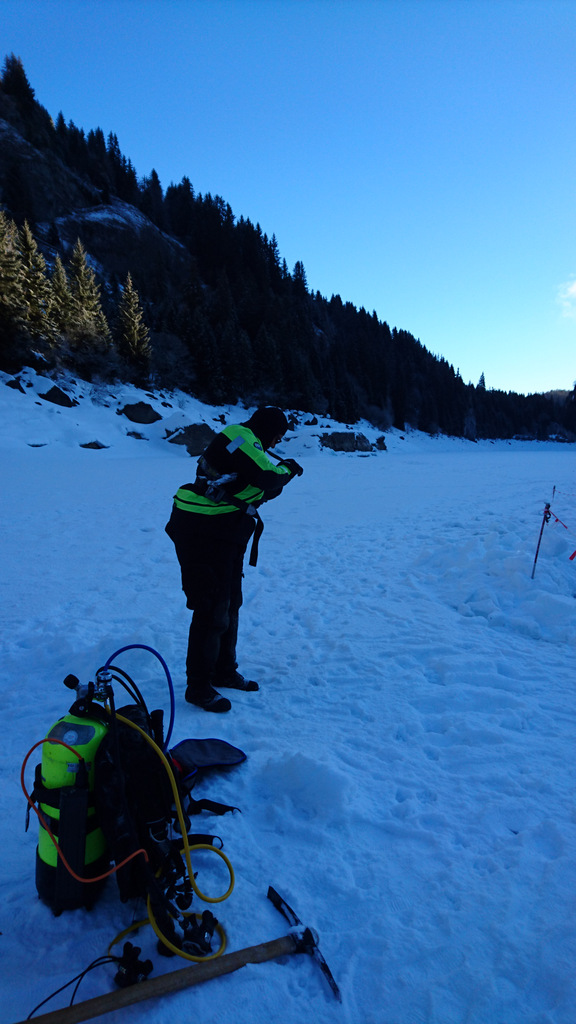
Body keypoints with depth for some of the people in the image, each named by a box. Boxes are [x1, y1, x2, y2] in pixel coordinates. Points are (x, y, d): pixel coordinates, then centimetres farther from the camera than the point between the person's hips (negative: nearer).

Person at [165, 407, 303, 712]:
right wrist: (286, 469, -1)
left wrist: (280, 475, 12)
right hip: (204, 534, -11)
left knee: (230, 603, 18)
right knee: (213, 609, -6)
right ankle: (198, 686, 6)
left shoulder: (244, 442, 19)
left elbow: (257, 491, 21)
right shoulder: (240, 437, -12)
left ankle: (224, 672, 32)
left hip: (223, 535, 11)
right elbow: (267, 478, -21)